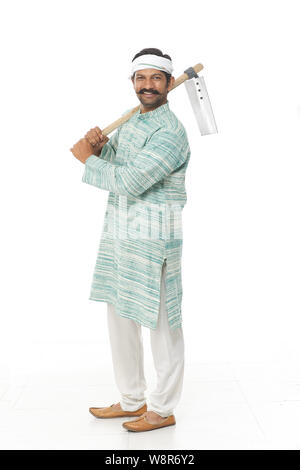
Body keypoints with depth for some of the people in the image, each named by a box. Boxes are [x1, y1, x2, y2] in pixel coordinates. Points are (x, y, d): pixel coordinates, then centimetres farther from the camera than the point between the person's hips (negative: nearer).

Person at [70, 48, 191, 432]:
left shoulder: (171, 133, -16)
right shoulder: (131, 119, 13)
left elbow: (129, 182, -23)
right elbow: (112, 157, 18)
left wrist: (87, 158, -9)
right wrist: (98, 144, -4)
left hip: (153, 235, -9)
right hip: (119, 231, 9)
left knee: (161, 322, 3)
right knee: (120, 315, 15)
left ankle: (162, 409, 21)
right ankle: (132, 400, 32)